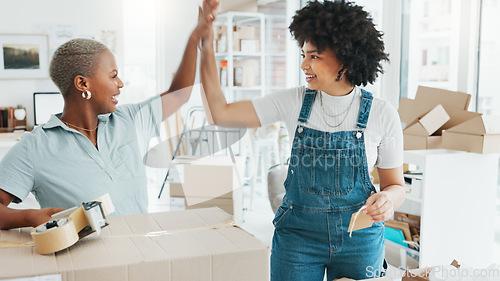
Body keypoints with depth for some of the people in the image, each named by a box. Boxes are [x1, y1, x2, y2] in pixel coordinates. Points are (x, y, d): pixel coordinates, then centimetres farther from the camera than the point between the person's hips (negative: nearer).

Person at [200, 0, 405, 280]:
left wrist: (386, 199, -23)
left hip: (359, 237, 0)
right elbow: (220, 112, -7)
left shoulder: (382, 114, -9)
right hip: (298, 234, 1)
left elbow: (396, 185, 0)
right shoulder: (294, 102, -5)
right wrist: (207, 48, -12)